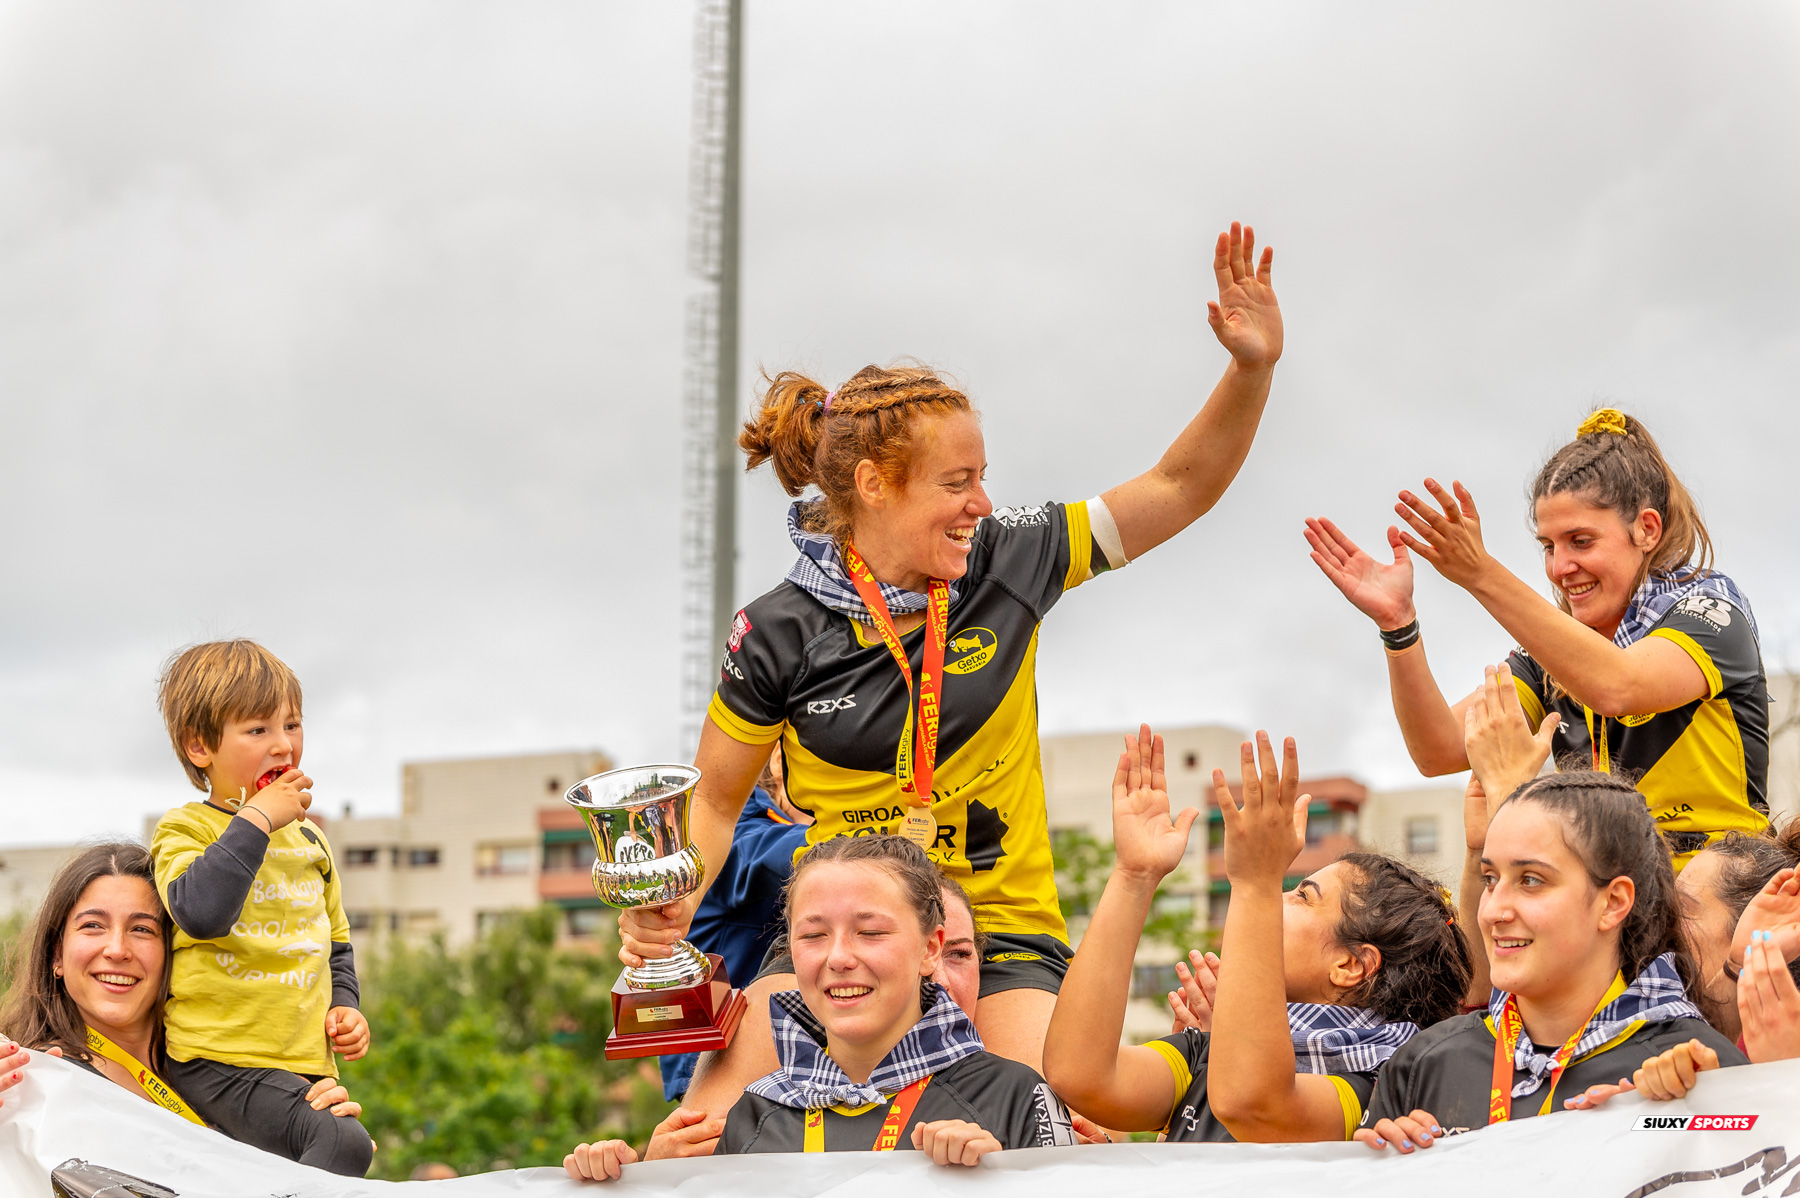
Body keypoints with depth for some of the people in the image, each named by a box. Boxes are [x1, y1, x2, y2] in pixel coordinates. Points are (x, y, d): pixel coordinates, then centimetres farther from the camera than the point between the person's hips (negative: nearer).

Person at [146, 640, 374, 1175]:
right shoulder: (184, 830, -3)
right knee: (343, 1143, -27)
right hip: (219, 1058, -8)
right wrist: (257, 820, -21)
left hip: (307, 1064, 8)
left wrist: (344, 1007, 10)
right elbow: (200, 912, -25)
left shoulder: (308, 839, 18)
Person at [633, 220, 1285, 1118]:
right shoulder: (781, 632, -5)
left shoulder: (1006, 567, -1)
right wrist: (669, 911, -14)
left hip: (1001, 936, 1)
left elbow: (1180, 487, 5)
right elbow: (714, 801, 5)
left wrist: (1253, 366, -9)